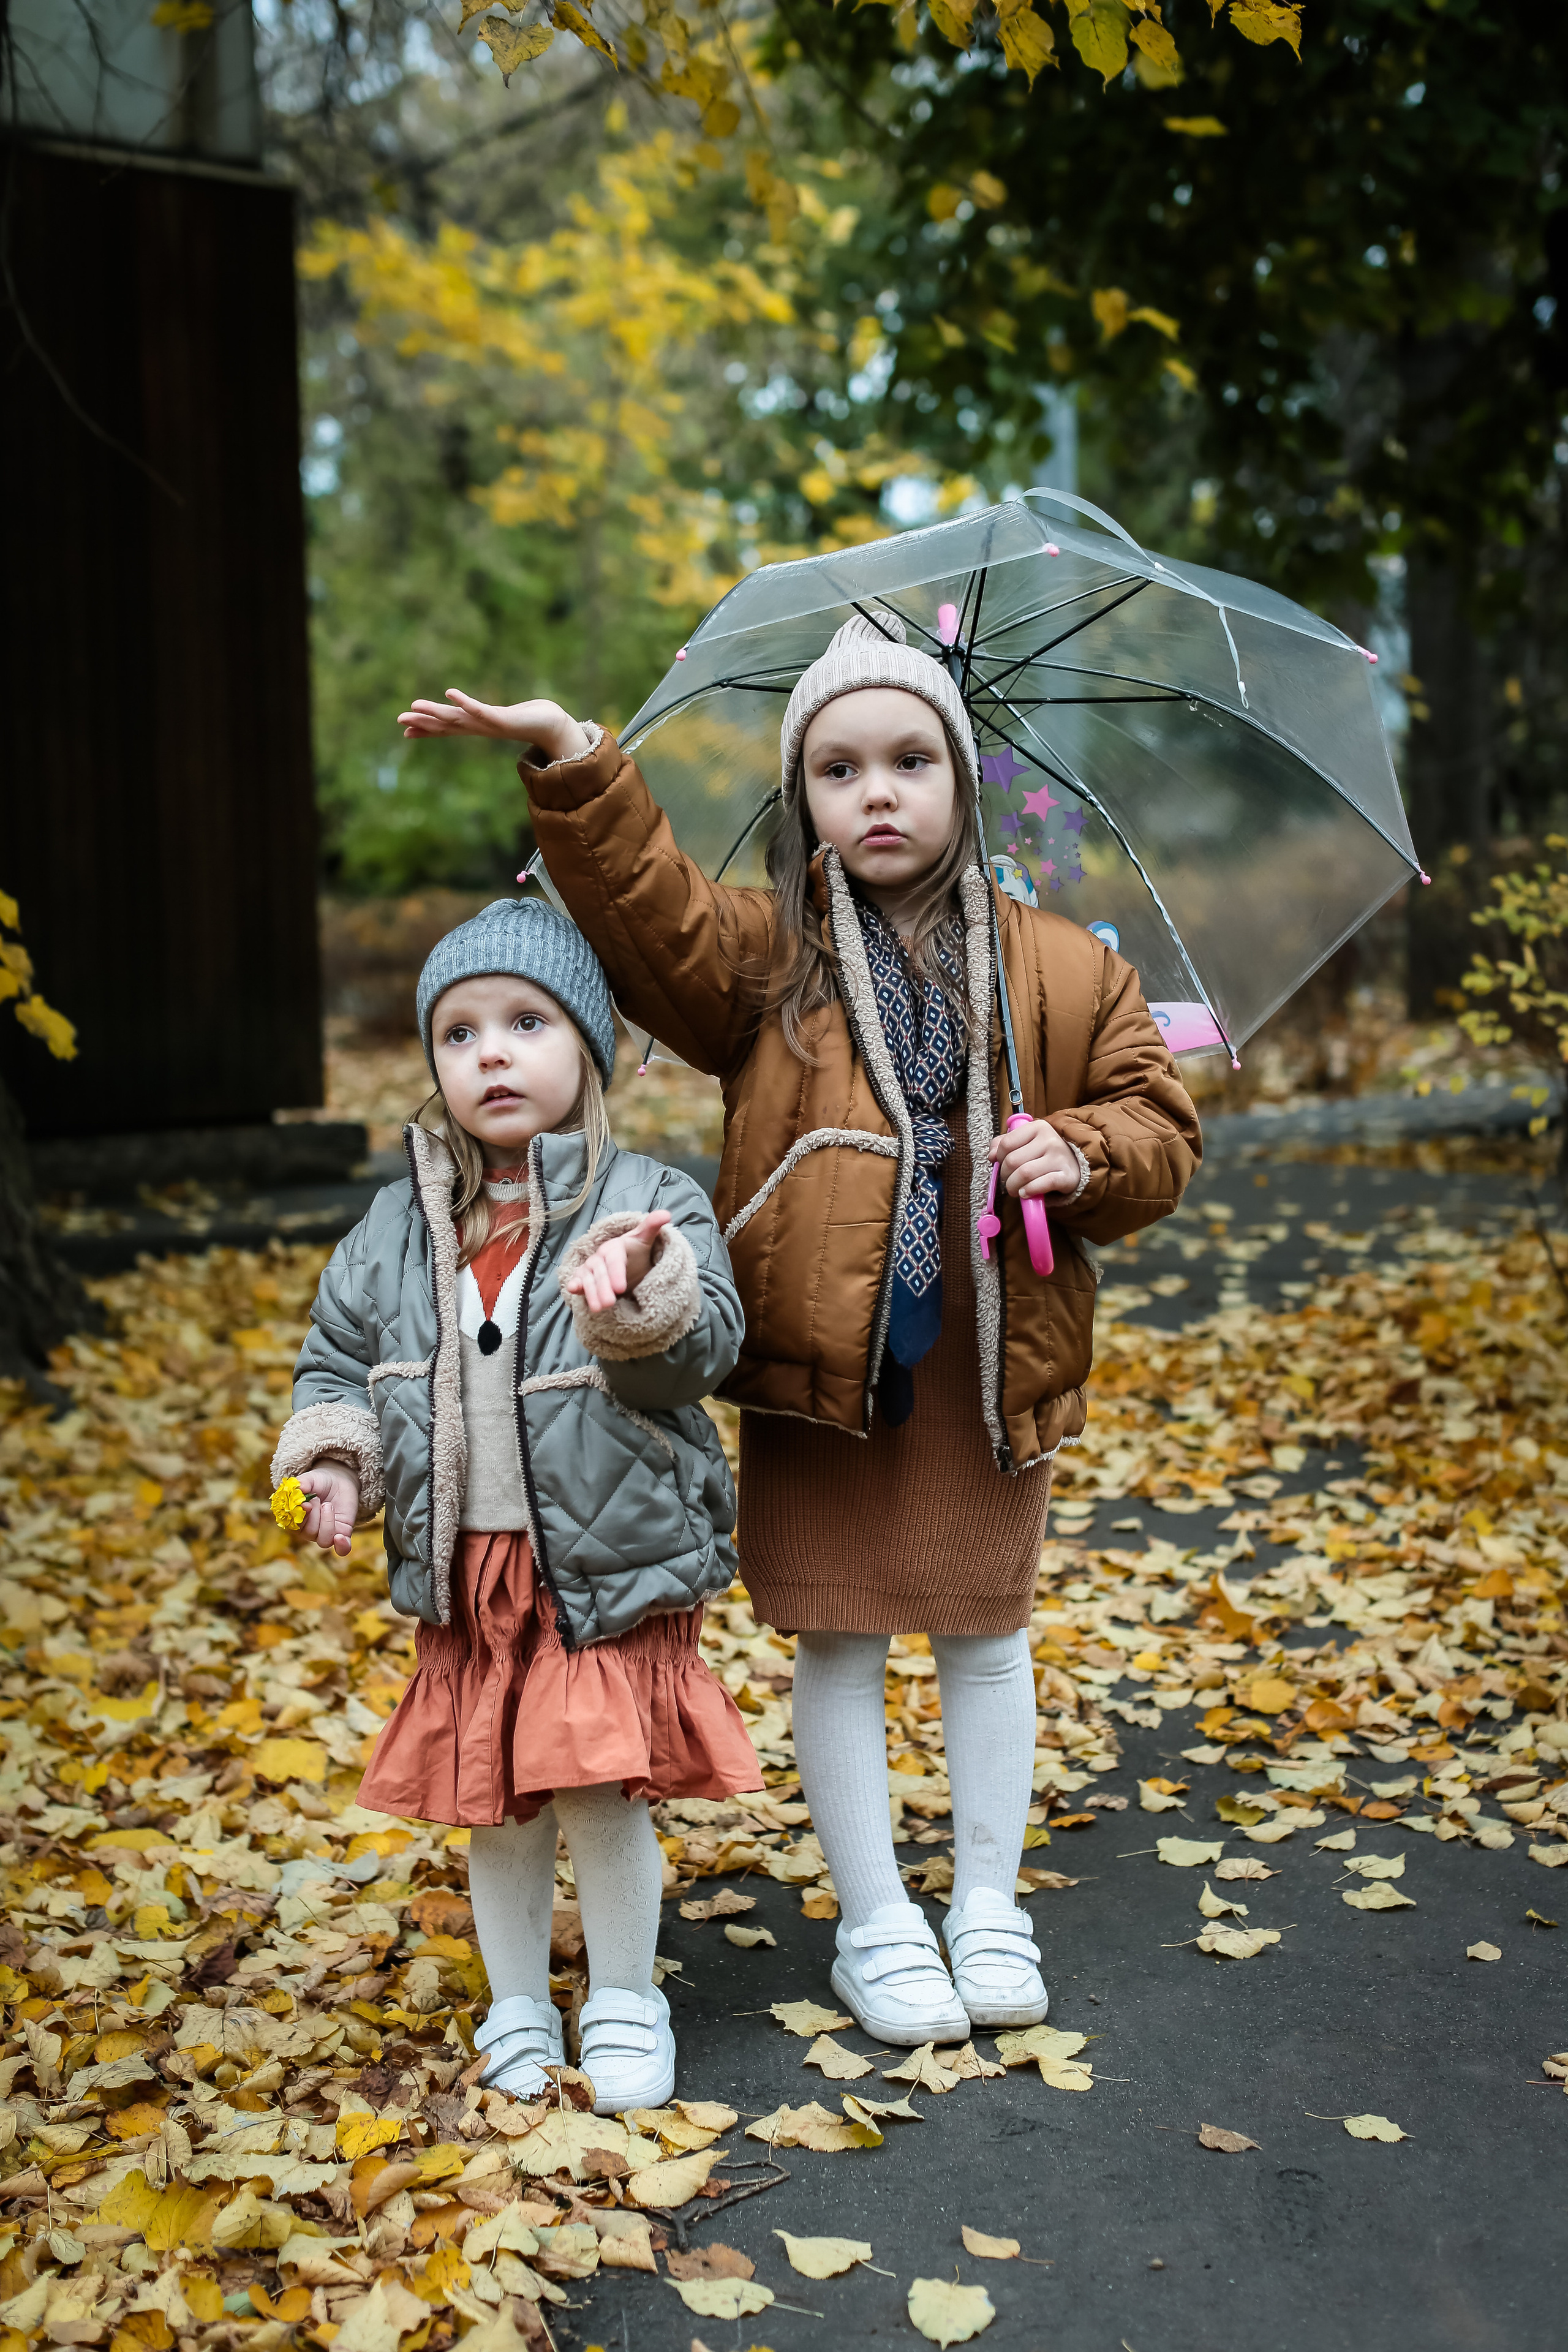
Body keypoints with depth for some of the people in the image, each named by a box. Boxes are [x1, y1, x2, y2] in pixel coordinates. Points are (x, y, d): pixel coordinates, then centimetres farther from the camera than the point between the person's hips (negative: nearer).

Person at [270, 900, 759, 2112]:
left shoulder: (647, 1203, -9)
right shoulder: (403, 1225, 4)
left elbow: (705, 1347, -20)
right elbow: (339, 1353, 14)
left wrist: (642, 1298, -40)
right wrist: (335, 1453, -3)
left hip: (612, 1567, -4)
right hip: (466, 1572, 4)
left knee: (604, 1790, 2)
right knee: (493, 1804, 14)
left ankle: (624, 1999, 27)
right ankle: (517, 2007, 35)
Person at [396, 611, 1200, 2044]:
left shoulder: (1065, 971, 5)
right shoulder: (764, 957, 1)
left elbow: (1162, 1132, 10)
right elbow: (646, 913, -18)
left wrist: (1085, 1153, -12)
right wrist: (574, 766, -32)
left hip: (990, 1374, 1)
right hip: (815, 1377, -1)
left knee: (986, 1636, 14)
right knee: (836, 1645, 8)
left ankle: (990, 1904, 32)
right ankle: (875, 1923, 25)